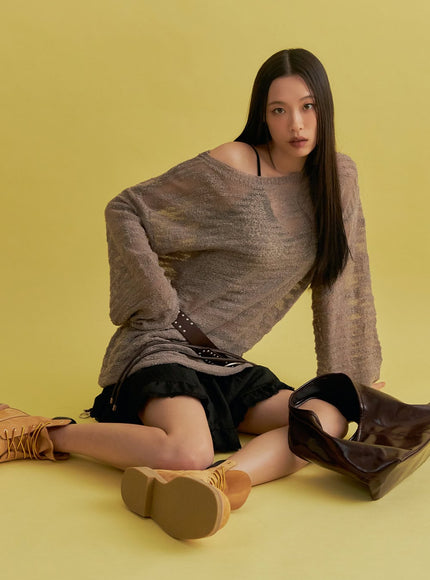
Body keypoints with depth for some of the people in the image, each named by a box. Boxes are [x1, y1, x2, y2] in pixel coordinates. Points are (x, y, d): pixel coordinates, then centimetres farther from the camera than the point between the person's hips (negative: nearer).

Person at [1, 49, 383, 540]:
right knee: (188, 453, -31)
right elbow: (124, 210, -7)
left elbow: (341, 282, 13)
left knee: (330, 421, -16)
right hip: (164, 344, -6)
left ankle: (219, 478, -38)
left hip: (227, 364, 6)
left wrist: (359, 375, 16)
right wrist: (160, 304, -13)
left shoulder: (338, 177, 5)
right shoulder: (232, 168, -12)